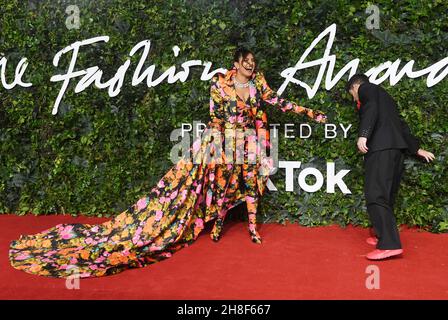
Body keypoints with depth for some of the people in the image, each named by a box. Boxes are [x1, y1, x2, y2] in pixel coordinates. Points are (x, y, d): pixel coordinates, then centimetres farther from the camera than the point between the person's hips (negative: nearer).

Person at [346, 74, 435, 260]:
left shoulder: (366, 88, 9)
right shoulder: (382, 94, 32)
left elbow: (371, 110, -12)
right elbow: (400, 124, 33)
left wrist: (363, 135, -24)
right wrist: (416, 148, 36)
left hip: (380, 148, -9)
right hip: (396, 147, 9)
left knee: (375, 195, -15)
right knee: (386, 195, 14)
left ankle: (389, 245, -23)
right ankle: (383, 236, 20)